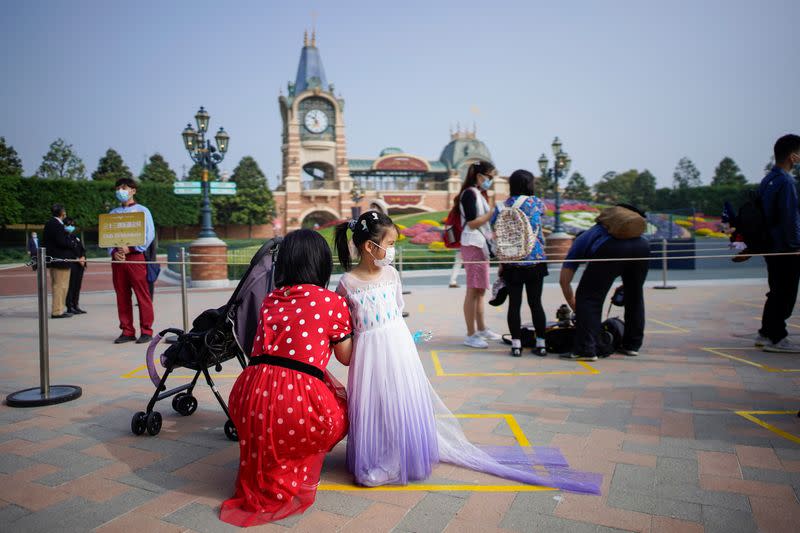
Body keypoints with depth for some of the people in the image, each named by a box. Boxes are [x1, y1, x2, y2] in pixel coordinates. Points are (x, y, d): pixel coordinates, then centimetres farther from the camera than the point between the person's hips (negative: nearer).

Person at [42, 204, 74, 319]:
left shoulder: (49, 223, 12)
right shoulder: (57, 225, -17)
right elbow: (62, 242, -23)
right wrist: (73, 244, -7)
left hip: (53, 260, 10)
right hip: (60, 260, -10)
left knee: (57, 285, 17)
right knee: (60, 286, -4)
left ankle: (58, 309, 27)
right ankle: (57, 311, 0)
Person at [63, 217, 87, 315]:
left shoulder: (76, 237, 19)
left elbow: (83, 249, 15)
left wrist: (83, 257, -3)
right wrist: (77, 259, -15)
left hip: (80, 264, 7)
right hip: (71, 264, -7)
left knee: (78, 285, 8)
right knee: (71, 285, -7)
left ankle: (75, 305, 14)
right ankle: (69, 307, -3)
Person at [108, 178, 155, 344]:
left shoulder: (142, 211, 5)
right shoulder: (113, 213, 18)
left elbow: (149, 235, -4)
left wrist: (130, 248, -13)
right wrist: (113, 252, -4)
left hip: (136, 256, -4)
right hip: (118, 258, 5)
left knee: (142, 295, -6)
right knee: (122, 296, 5)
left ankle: (146, 331, -1)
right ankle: (127, 331, 12)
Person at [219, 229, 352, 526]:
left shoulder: (270, 300, 15)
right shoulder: (333, 302, 1)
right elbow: (346, 357, 15)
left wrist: (329, 382, 27)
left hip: (248, 401, 5)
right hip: (298, 404, -5)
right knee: (342, 409, 28)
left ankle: (264, 469, 24)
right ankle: (296, 471, 14)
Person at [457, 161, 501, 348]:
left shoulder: (479, 194, 20)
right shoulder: (469, 193, -9)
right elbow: (472, 222, -16)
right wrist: (493, 212, -12)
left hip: (481, 245, 10)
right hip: (473, 245, -10)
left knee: (480, 290, 13)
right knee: (473, 290, -8)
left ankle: (481, 329, 22)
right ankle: (470, 335, -4)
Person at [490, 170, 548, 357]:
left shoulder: (502, 207, 0)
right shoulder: (536, 203, 0)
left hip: (511, 263, 0)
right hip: (535, 260, 0)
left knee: (514, 303, 4)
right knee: (536, 303, 7)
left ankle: (516, 344, 8)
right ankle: (540, 343, 14)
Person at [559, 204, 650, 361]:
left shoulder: (580, 241, 31)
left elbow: (564, 280, 26)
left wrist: (575, 306, 38)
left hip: (611, 249, -5)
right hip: (642, 246, 5)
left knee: (589, 298, 7)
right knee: (635, 296, 25)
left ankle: (585, 350, 4)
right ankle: (632, 345, 34)